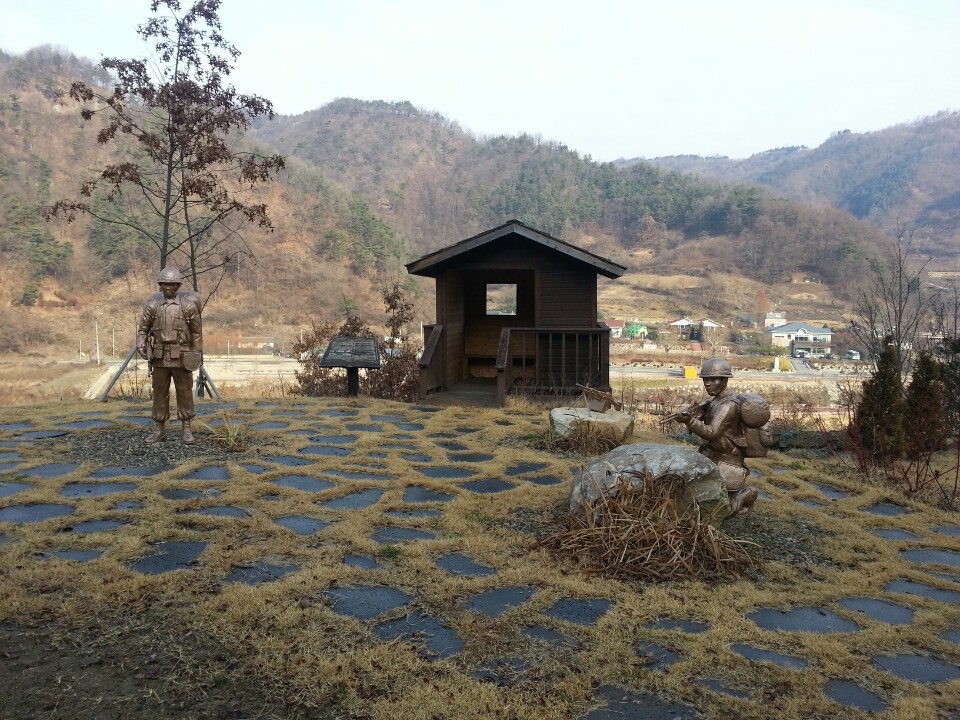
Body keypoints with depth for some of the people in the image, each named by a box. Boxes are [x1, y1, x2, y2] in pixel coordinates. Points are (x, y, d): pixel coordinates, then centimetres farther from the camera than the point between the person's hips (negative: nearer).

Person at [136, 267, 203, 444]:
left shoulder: (188, 304, -4)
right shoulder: (152, 304, 2)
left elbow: (196, 331, 2)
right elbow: (142, 327, 9)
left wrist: (197, 354, 2)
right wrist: (141, 345, -5)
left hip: (181, 357, -2)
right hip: (159, 356, 2)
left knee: (185, 392, 3)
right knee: (160, 393, 7)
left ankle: (187, 430, 12)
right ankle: (159, 430, 17)